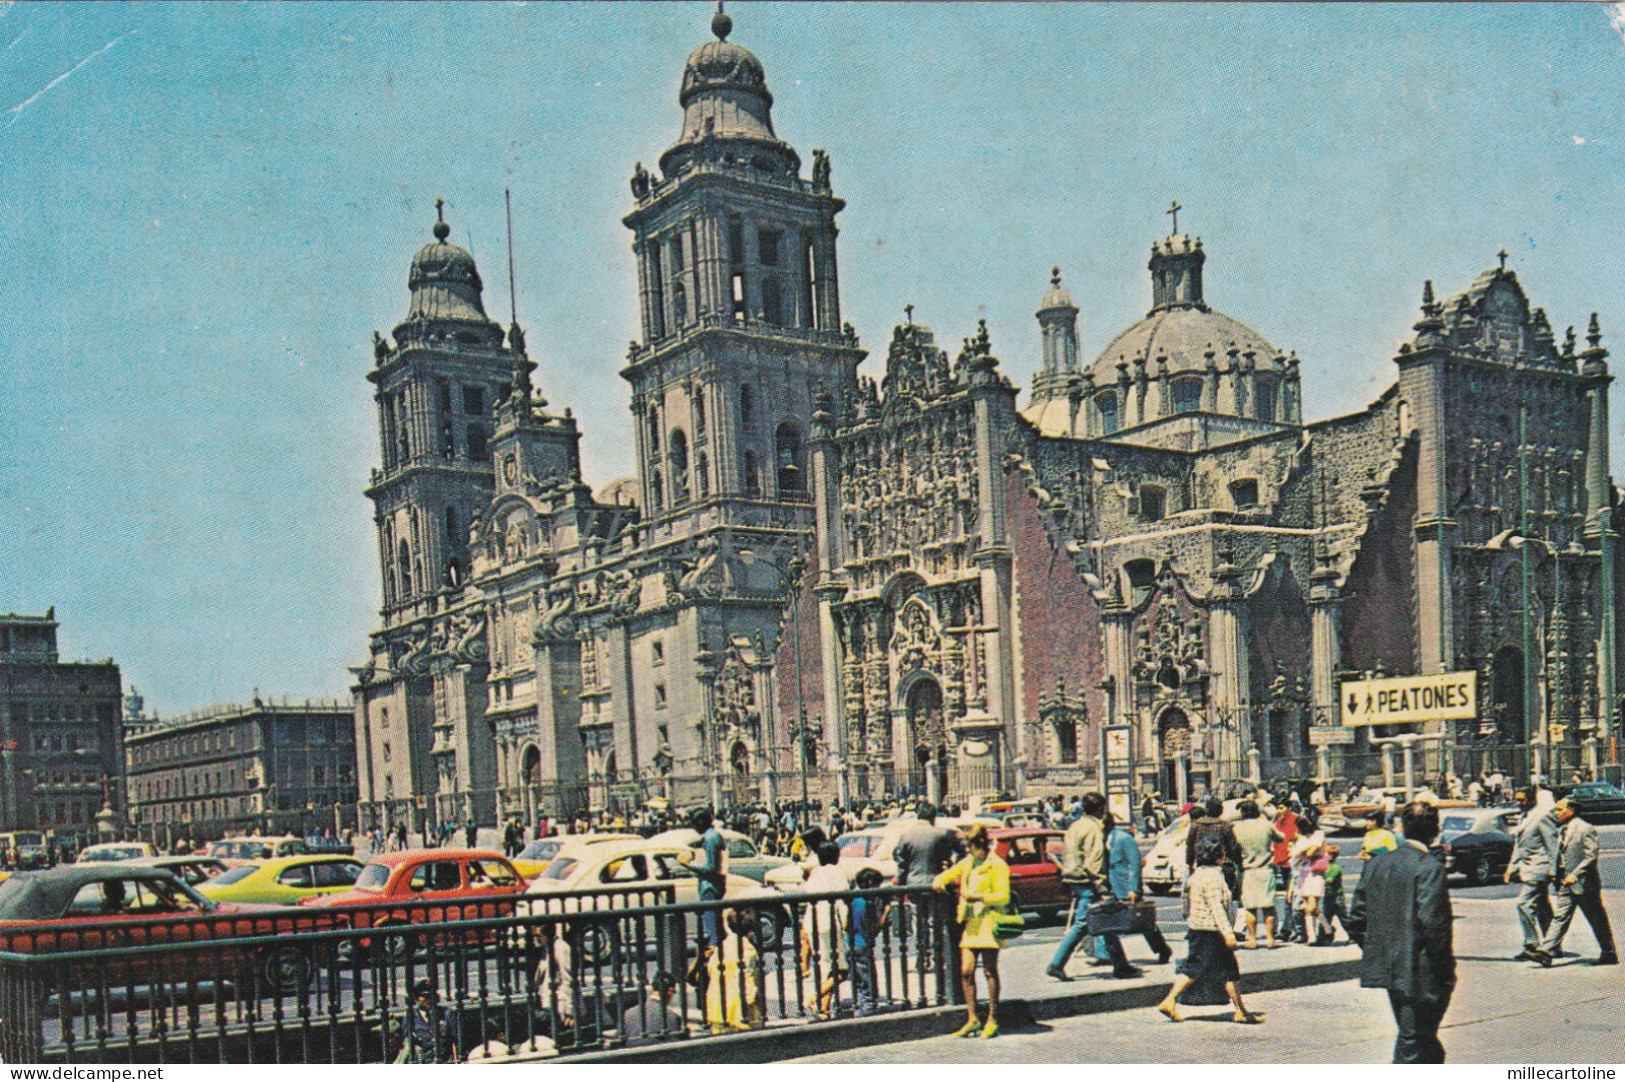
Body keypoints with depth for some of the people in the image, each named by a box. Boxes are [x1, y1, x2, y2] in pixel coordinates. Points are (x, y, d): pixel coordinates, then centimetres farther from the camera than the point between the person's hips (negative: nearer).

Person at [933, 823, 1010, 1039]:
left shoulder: (997, 866, -6)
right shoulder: (968, 863, 16)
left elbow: (1004, 896, -10)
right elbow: (950, 874, 23)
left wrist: (980, 897, -21)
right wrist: (939, 881, 0)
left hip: (988, 922, -6)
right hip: (970, 923, 7)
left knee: (990, 971, -1)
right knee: (966, 971, 1)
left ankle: (993, 1021, 6)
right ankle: (972, 1020, 9)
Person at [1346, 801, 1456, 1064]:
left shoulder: (1377, 863, 6)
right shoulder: (1430, 867, -15)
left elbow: (1356, 920, 7)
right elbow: (1433, 924, -21)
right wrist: (1447, 970, -10)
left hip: (1387, 970, 7)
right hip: (1419, 974, -7)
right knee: (1412, 1045, 2)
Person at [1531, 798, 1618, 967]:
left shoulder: (1585, 829, -12)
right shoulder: (1563, 831, 13)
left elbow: (1591, 856, -18)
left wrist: (1575, 874, -23)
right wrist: (1555, 873, 9)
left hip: (1584, 883, -7)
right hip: (1566, 884, 7)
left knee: (1598, 921, 6)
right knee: (1559, 917, -1)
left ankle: (1610, 954, 20)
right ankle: (1545, 952, -9)